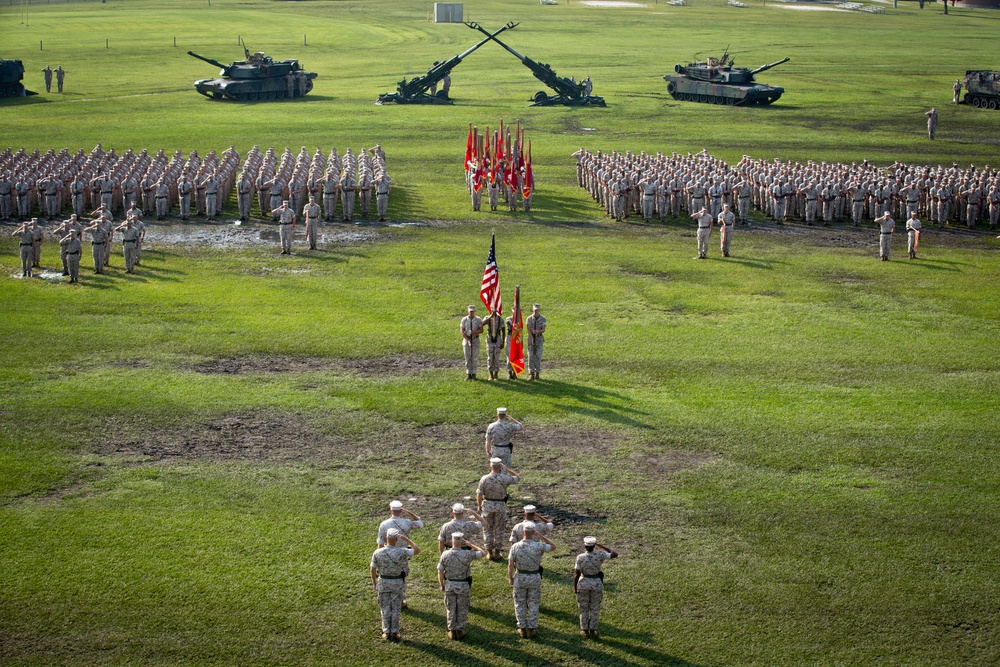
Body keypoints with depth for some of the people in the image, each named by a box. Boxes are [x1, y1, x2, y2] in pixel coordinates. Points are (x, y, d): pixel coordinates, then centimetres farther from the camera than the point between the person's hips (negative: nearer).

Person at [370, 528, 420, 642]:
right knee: (396, 609, 9)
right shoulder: (402, 552, -18)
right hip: (397, 583, -1)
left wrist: (374, 583, 9)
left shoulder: (378, 552, -13)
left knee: (385, 608, 12)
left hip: (383, 583, 1)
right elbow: (417, 550, -4)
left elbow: (372, 569, -5)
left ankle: (386, 632, 15)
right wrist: (406, 539, -1)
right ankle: (394, 632, 13)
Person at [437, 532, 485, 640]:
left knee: (451, 609, 15)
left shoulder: (445, 555, -11)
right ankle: (460, 630, 19)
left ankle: (452, 631, 22)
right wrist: (470, 544, 0)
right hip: (464, 586, -1)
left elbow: (440, 572, -6)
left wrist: (442, 585, 7)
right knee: (462, 609, 13)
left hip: (449, 585, 1)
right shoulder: (467, 554, -17)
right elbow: (482, 552, -4)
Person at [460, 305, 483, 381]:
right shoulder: (464, 319, -2)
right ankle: (468, 374, 8)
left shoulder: (478, 319, -2)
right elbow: (462, 331, -5)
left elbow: (481, 330, -6)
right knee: (467, 358, 3)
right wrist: (468, 340, -15)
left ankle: (473, 374, 5)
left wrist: (474, 332, -25)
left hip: (475, 339, -1)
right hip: (466, 339, 1)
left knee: (474, 357, -1)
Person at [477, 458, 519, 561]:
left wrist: (479, 506, 7)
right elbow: (518, 478, 4)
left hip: (487, 506, 0)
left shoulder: (484, 479, -14)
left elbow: (479, 494, -9)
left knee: (488, 529, 13)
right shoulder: (505, 479, -14)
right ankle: (497, 552, 16)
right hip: (500, 506, 0)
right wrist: (506, 469, 2)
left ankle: (489, 552, 16)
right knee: (499, 530, 12)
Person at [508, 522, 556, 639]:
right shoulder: (538, 546, -18)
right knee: (533, 604, 12)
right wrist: (540, 536, -3)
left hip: (520, 577, 0)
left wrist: (510, 577, 4)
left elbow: (510, 565, -12)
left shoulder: (515, 546, -16)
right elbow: (553, 546, 1)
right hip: (535, 577, 0)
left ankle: (522, 629, 18)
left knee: (520, 603, 14)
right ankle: (532, 629, 15)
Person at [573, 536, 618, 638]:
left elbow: (576, 574, -13)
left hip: (583, 584, 0)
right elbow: (615, 554, -3)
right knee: (595, 609, 14)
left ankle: (584, 631, 23)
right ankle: (593, 631, 21)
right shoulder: (600, 556, -16)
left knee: (584, 608, 16)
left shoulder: (580, 557, -17)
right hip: (596, 584, 0)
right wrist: (601, 546, 1)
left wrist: (574, 587, 1)